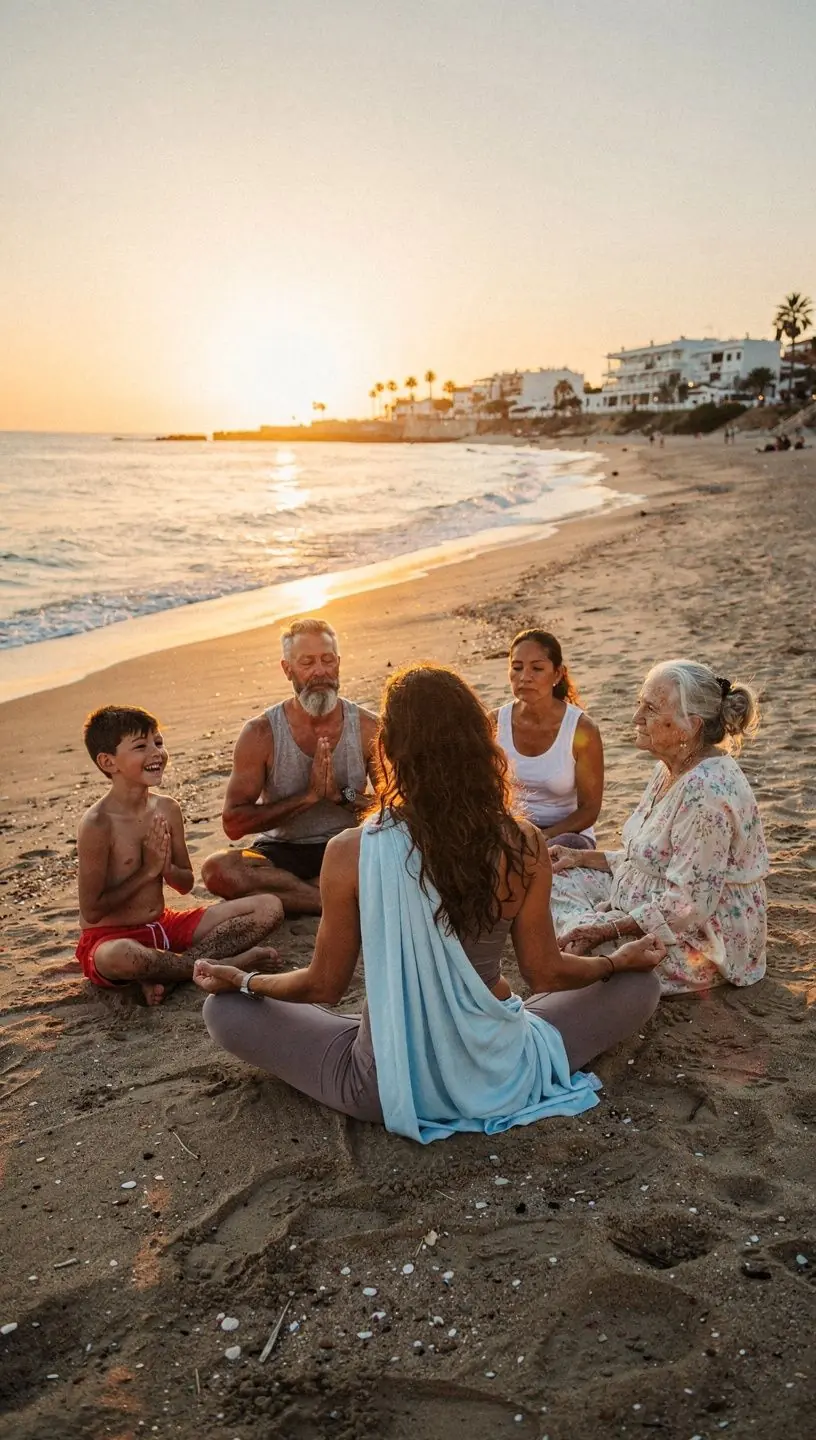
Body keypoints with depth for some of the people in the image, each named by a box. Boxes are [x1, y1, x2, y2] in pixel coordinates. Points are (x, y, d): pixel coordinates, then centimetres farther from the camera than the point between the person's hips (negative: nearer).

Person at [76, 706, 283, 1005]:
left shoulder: (167, 809, 1)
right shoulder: (97, 824, -17)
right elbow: (91, 911, -16)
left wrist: (167, 868, -13)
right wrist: (148, 871, -15)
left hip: (164, 926, 7)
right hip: (110, 937, -7)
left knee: (269, 907, -5)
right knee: (119, 957, -45)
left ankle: (162, 970, -18)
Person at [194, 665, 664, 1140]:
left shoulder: (350, 853, -18)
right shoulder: (522, 845, -15)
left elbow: (324, 986, -5)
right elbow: (547, 974, -3)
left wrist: (242, 981, 14)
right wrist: (621, 960, 17)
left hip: (387, 1090, 0)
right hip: (500, 1078, 1)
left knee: (225, 1011, 17)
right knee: (640, 986, 21)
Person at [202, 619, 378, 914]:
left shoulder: (368, 728, -2)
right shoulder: (261, 733, -5)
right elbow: (234, 823, -10)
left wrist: (342, 795, -19)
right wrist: (310, 795, -17)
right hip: (281, 853, 0)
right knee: (216, 869, -30)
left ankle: (284, 894, -21)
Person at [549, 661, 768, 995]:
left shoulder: (706, 790, -29)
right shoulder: (672, 769, 3)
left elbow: (688, 905, -29)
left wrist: (609, 929, -25)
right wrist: (582, 857, 6)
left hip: (697, 940, -10)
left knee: (574, 950, -21)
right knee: (556, 882, 3)